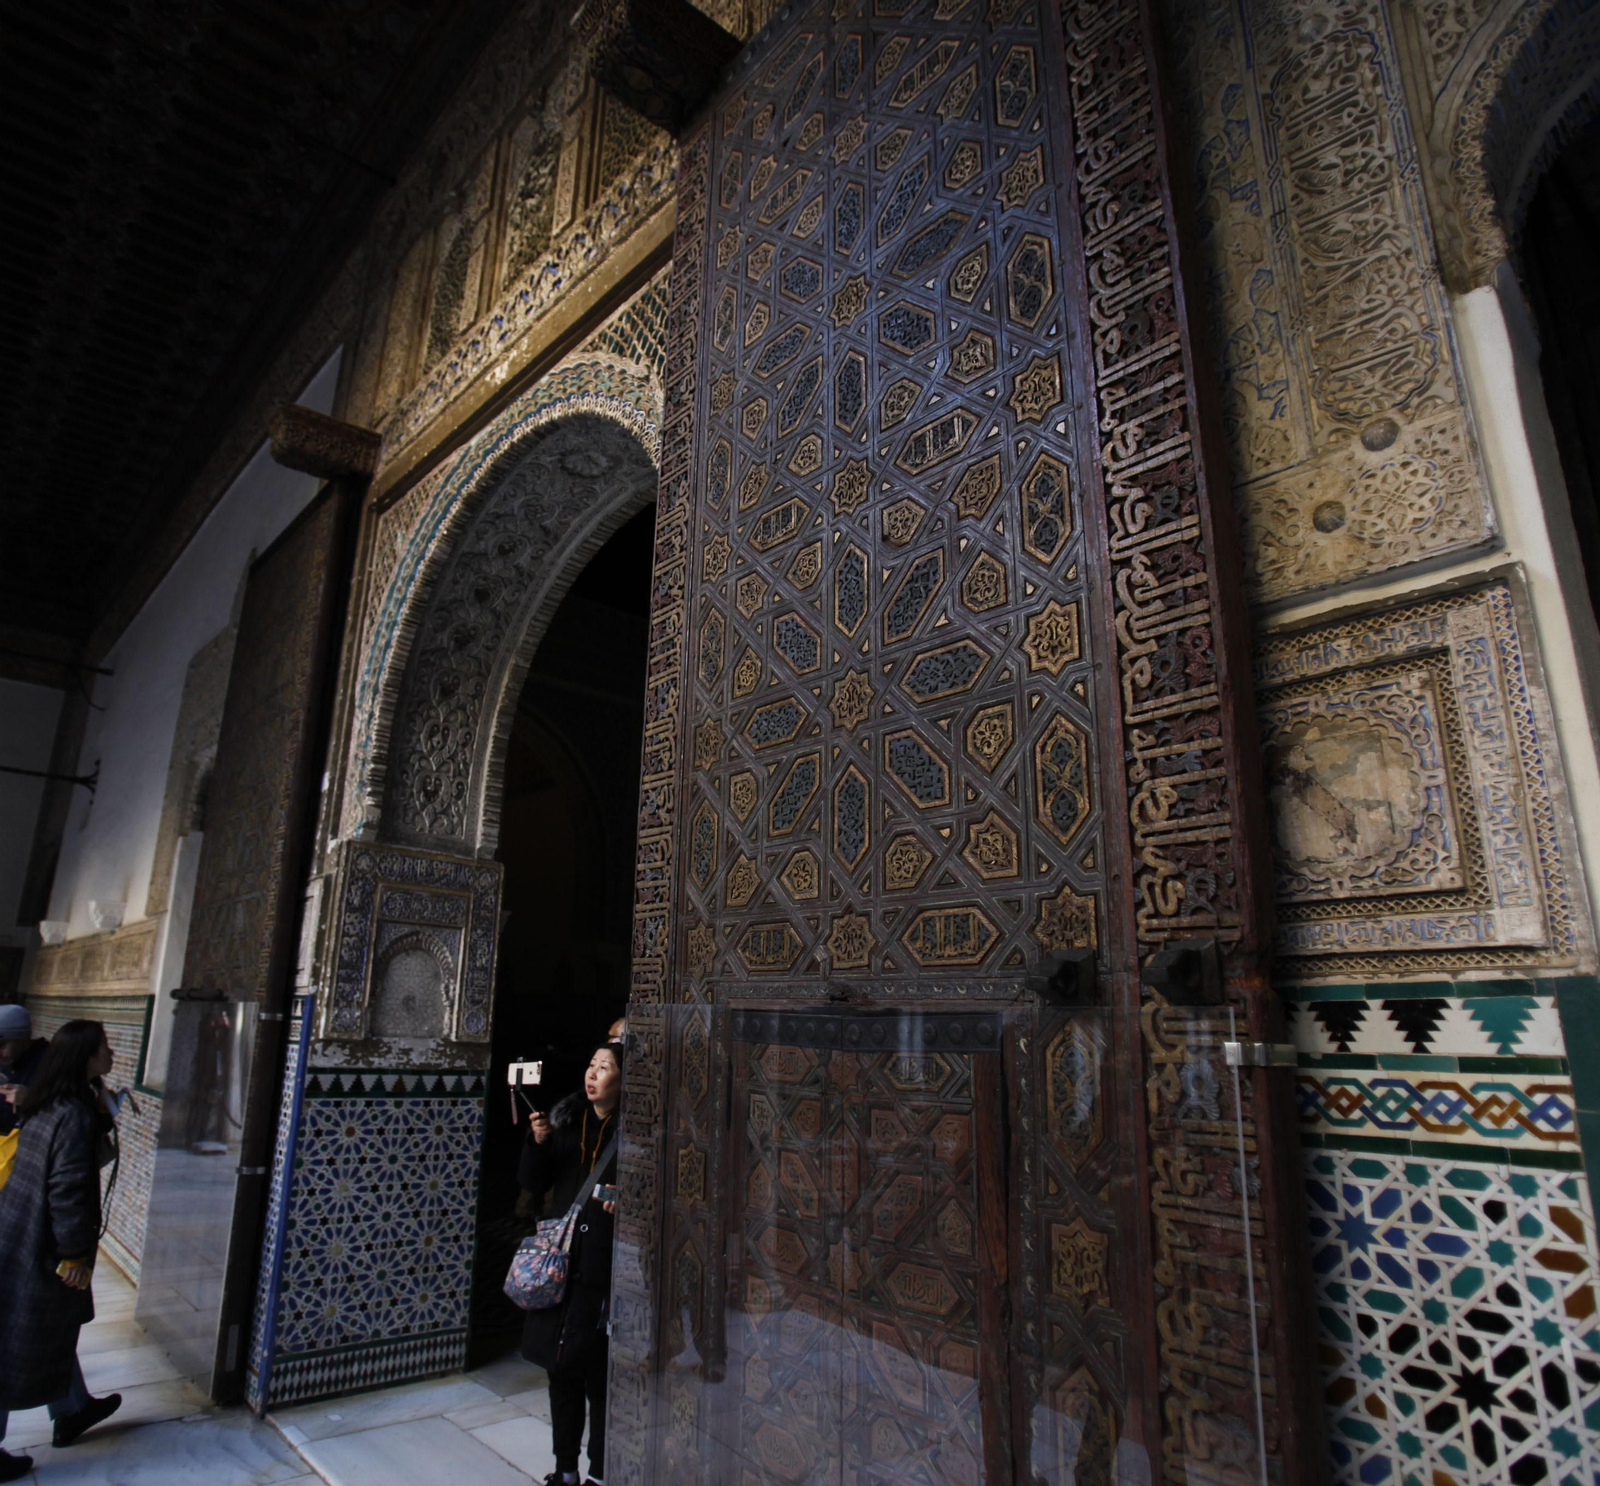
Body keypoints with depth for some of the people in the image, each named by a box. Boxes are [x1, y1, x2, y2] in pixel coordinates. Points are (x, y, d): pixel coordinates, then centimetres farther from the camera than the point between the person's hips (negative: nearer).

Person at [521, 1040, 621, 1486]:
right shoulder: (566, 1120, 5)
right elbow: (532, 1184, 6)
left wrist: (625, 1200, -26)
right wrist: (538, 1142, -12)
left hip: (604, 1269, -5)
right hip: (560, 1261, 5)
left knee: (599, 1374, 3)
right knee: (561, 1369, 16)